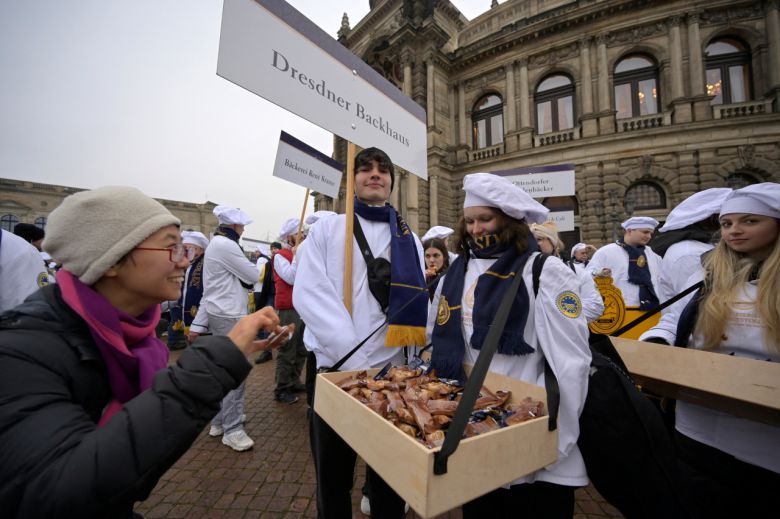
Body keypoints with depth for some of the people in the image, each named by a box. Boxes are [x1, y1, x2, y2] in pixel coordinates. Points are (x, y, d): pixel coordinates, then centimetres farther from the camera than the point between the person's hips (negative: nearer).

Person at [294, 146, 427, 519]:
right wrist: (353, 356, -19)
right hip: (336, 367, -1)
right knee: (333, 475, 18)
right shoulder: (328, 228, 2)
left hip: (392, 367, 2)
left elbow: (417, 304, 7)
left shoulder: (408, 238, 8)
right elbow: (309, 293, -10)